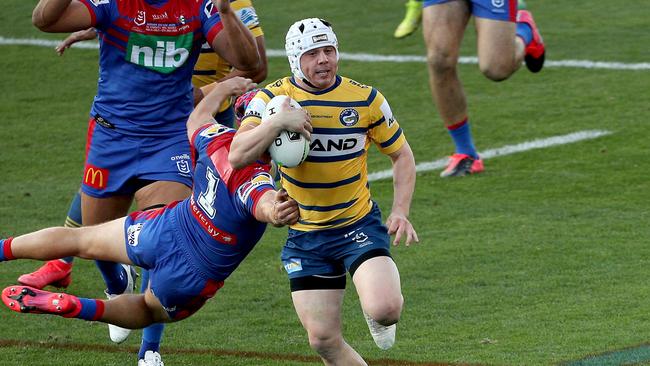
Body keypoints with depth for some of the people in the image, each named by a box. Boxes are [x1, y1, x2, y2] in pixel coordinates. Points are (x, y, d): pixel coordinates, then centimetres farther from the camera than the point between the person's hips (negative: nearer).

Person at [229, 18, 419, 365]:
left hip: (359, 224, -1)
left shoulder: (365, 99, -7)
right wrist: (277, 122, -32)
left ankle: (379, 316, 14)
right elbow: (238, 156, -20)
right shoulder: (273, 97, -8)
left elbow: (402, 156, 5)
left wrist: (400, 211, -8)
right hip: (304, 236, 1)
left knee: (384, 309, -24)